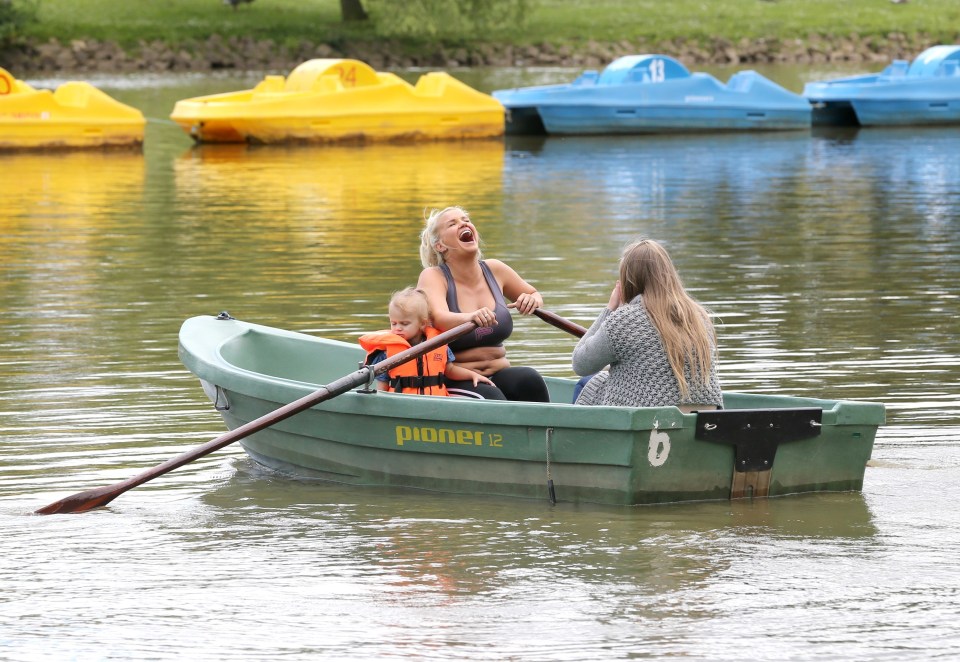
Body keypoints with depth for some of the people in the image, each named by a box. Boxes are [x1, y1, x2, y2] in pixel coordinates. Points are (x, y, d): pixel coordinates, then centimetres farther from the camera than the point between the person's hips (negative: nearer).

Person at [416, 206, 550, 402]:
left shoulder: (494, 270, 10)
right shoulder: (433, 277, -5)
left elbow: (535, 296, 27)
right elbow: (439, 318, -26)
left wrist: (532, 300, 2)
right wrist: (470, 317, -48)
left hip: (499, 374, 4)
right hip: (454, 383, -4)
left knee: (529, 379, -28)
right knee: (492, 397, -35)